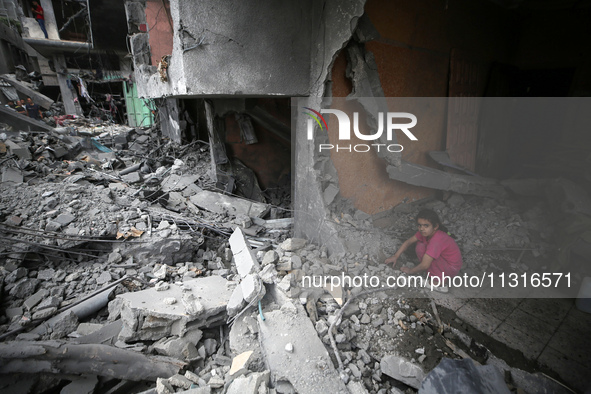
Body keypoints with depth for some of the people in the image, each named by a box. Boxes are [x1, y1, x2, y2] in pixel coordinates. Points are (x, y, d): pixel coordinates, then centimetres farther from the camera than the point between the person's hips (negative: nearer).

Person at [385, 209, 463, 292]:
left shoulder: (436, 240, -34)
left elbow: (424, 266, -33)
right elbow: (408, 242, 2)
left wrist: (410, 271, -15)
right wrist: (395, 256, -4)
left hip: (452, 269, -8)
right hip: (444, 258, 8)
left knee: (421, 248, -25)